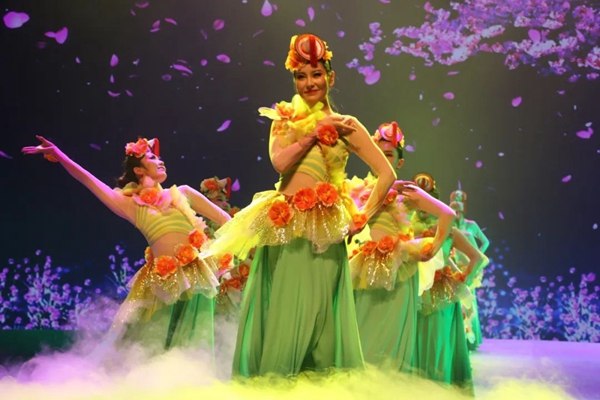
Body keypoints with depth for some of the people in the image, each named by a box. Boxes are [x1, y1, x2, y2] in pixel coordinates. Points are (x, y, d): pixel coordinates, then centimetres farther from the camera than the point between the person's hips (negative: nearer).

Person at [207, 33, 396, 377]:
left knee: (307, 320, -4)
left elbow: (387, 174, 1)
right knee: (272, 320, 4)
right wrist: (315, 132, -6)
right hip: (280, 231, 4)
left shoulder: (345, 125, 4)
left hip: (320, 233, -3)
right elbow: (280, 161, -7)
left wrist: (362, 218, -4)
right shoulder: (284, 119, 13)